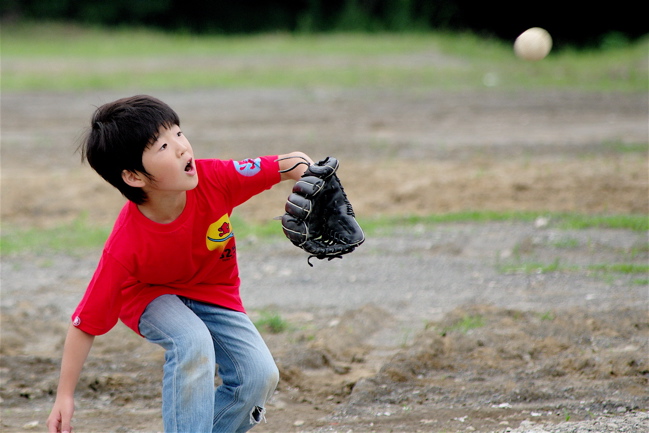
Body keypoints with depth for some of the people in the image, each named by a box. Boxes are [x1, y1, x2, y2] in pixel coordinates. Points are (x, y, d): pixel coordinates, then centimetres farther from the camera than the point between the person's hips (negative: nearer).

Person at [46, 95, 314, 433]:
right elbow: (86, 323, -29)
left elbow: (290, 165, -18)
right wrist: (64, 397, -27)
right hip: (152, 296, -4)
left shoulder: (214, 179, -29)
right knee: (193, 344, -35)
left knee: (260, 376, -13)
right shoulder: (126, 247, -36)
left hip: (214, 291, 4)